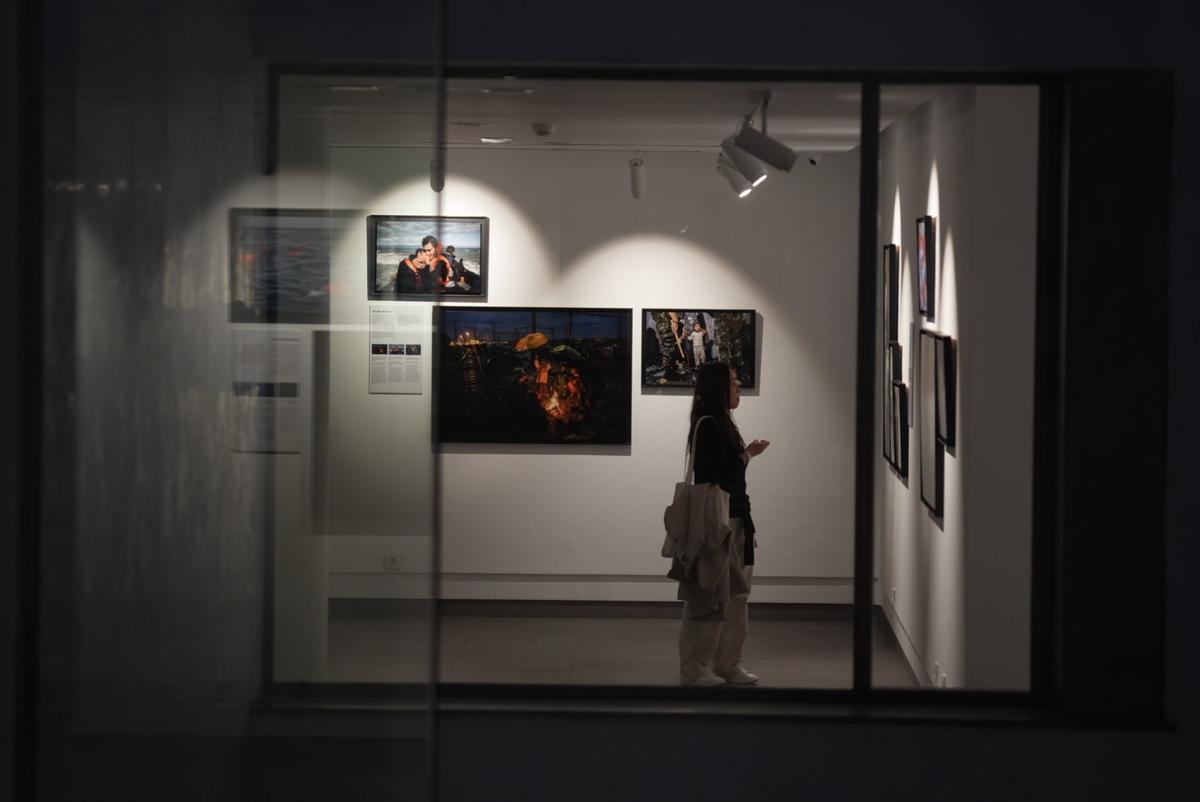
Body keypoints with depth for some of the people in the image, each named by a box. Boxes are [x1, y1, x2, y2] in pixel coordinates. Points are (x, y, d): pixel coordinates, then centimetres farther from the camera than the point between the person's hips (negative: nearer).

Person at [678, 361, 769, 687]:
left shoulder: (722, 424, 14)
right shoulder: (707, 425, -14)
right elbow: (712, 477, -19)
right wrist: (746, 456, -9)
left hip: (734, 521, 9)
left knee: (735, 598, 11)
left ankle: (728, 664, 18)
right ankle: (694, 668, 2)